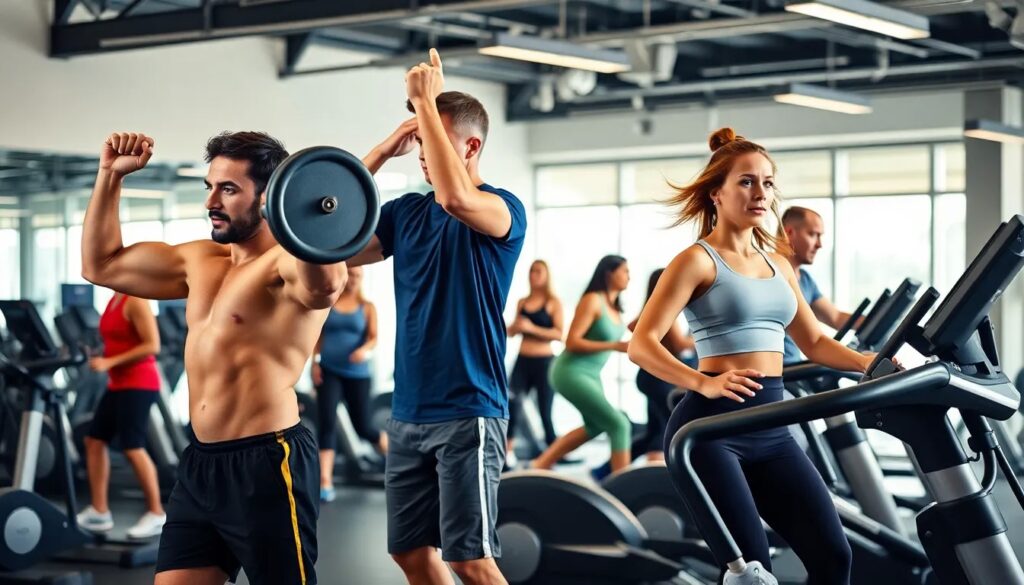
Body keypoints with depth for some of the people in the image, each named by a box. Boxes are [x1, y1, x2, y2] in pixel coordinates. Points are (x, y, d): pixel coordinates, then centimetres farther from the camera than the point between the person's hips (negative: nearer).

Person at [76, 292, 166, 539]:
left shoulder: (135, 301, -15)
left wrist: (110, 362, -22)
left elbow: (152, 346, -21)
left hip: (139, 384, -10)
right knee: (95, 440, 7)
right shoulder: (115, 299, 13)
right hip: (118, 383, 10)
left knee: (133, 448, -9)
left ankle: (156, 515, 2)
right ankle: (99, 512, 11)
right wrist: (99, 355, 6)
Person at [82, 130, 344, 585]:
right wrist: (110, 174, 18)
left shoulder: (289, 261, -12)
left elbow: (323, 287, -38)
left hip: (267, 464, -8)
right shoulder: (200, 260, 15)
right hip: (200, 463, 8)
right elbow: (101, 265, 24)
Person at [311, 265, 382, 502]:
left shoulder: (367, 307, 3)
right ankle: (325, 482, -11)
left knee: (363, 427, 5)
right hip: (329, 370, 1)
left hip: (357, 373, 0)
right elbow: (318, 334, 8)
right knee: (326, 423, -11)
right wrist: (314, 362, -1)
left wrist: (365, 349, -26)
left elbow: (374, 337, -5)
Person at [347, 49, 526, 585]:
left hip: (468, 412, -7)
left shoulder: (504, 210, -8)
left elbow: (455, 197, -31)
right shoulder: (406, 212, 10)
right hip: (408, 412, 7)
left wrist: (425, 102, -21)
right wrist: (380, 153, -3)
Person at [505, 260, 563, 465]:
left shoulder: (553, 303, -1)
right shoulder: (522, 302, 12)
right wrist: (516, 326, -6)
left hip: (544, 361, -3)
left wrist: (532, 328, -18)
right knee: (512, 401, -14)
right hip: (523, 360, 3)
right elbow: (511, 332, 17)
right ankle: (507, 450, -10)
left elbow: (560, 334, -11)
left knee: (545, 410, 0)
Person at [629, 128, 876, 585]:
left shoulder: (777, 264, 17)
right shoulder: (698, 261, -4)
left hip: (771, 427, 7)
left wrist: (869, 363, 5)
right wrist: (703, 383, -29)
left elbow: (814, 342, 23)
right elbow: (642, 345, -13)